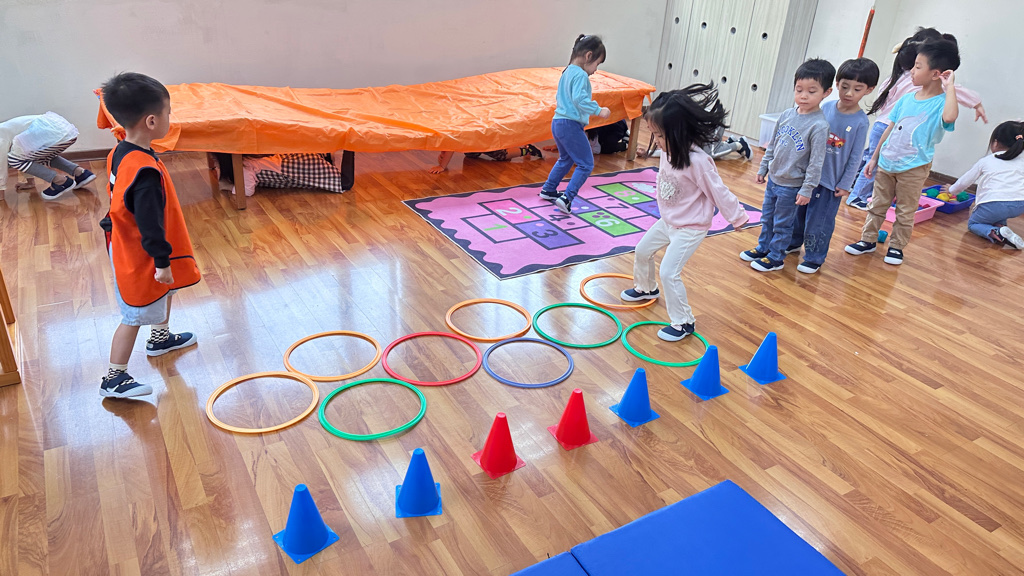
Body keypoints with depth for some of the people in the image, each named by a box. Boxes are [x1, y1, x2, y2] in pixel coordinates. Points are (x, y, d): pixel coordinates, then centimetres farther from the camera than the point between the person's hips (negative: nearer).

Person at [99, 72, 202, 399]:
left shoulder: (120, 153, -2)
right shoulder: (146, 171, -34)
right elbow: (150, 223, -31)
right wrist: (162, 260, -22)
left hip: (125, 246, 10)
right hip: (140, 259, -10)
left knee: (167, 289, 30)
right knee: (136, 315, 4)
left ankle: (160, 337, 52)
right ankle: (114, 379, 18)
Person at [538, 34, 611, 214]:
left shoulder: (567, 72, 15)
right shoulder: (581, 75, -14)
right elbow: (580, 99, -26)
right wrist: (598, 110, -23)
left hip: (557, 122, 10)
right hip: (570, 125, -10)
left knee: (565, 159, 29)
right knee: (586, 164, -4)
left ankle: (548, 190, 38)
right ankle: (567, 198, -9)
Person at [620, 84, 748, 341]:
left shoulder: (697, 161, -32)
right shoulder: (669, 151, -8)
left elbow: (718, 191, -21)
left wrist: (737, 217, -11)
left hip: (690, 228, -8)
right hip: (667, 221, 9)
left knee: (669, 272, -10)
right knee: (642, 251, 22)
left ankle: (683, 322, 8)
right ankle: (645, 289, 50)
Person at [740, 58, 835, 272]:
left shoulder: (819, 125, -19)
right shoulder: (787, 115, 0)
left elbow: (816, 161, -17)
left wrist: (807, 189, -16)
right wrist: (763, 168, 16)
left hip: (791, 186, -6)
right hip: (773, 179, 7)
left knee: (782, 224, 8)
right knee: (767, 218, 20)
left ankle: (776, 257, 23)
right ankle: (763, 248, 38)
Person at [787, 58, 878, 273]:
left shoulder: (860, 121, -12)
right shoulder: (826, 107, -3)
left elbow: (855, 157, -8)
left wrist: (845, 185, -7)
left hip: (831, 181, -4)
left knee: (819, 221, 4)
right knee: (798, 212, 18)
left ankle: (814, 258, 20)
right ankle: (793, 243, 40)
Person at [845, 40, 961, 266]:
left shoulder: (941, 103, -14)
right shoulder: (907, 99, 4)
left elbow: (950, 116, -40)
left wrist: (949, 87, -29)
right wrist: (875, 157, 13)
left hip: (913, 168, -5)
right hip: (887, 163, 5)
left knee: (905, 211, 8)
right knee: (877, 204, 15)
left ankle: (896, 246, 22)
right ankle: (868, 239, 28)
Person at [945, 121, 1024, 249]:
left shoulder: (985, 162, 11)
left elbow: (964, 182, 18)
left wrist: (951, 190, 37)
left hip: (994, 204, -5)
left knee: (972, 223, 19)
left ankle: (997, 233, -12)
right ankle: (1001, 226, 8)